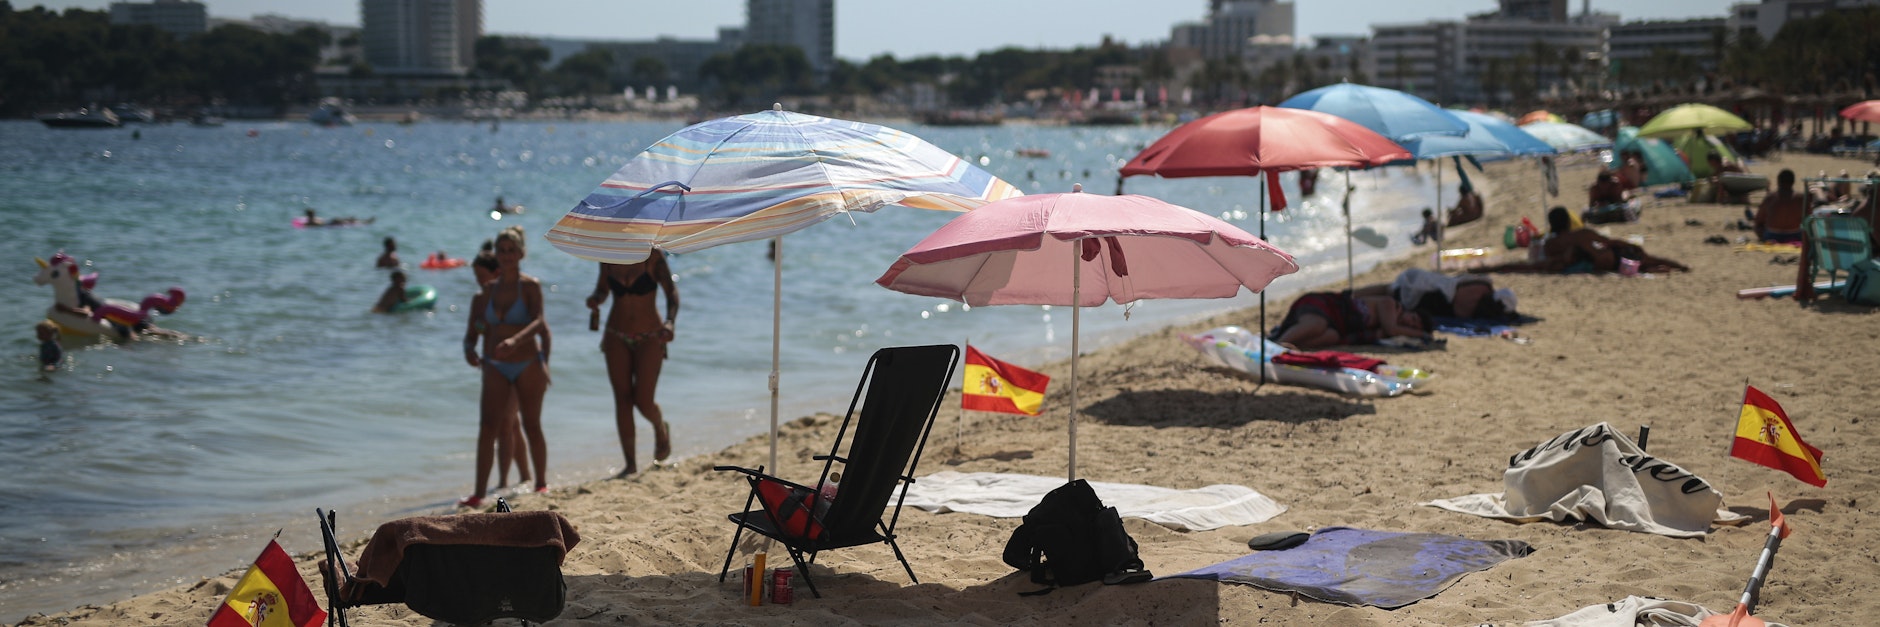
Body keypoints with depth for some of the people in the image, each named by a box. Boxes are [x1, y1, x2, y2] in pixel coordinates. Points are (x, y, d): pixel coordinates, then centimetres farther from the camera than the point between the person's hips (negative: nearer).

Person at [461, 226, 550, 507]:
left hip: (528, 364, -3)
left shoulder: (530, 286, -6)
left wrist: (515, 340, -37)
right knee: (488, 428, -7)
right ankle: (479, 494, -10)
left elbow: (538, 322, -20)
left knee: (531, 426, 6)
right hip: (496, 367, 3)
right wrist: (470, 347, -2)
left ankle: (541, 484, 23)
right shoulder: (489, 289, 7)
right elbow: (487, 327, 14)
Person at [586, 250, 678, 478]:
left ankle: (661, 429, 28)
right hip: (617, 338, 3)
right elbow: (602, 291, 13)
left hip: (649, 338, -3)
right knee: (622, 399, -2)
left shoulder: (652, 255, -10)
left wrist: (670, 321, -33)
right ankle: (630, 462, 5)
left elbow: (671, 291, -16)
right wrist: (594, 299, -12)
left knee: (643, 401, -8)